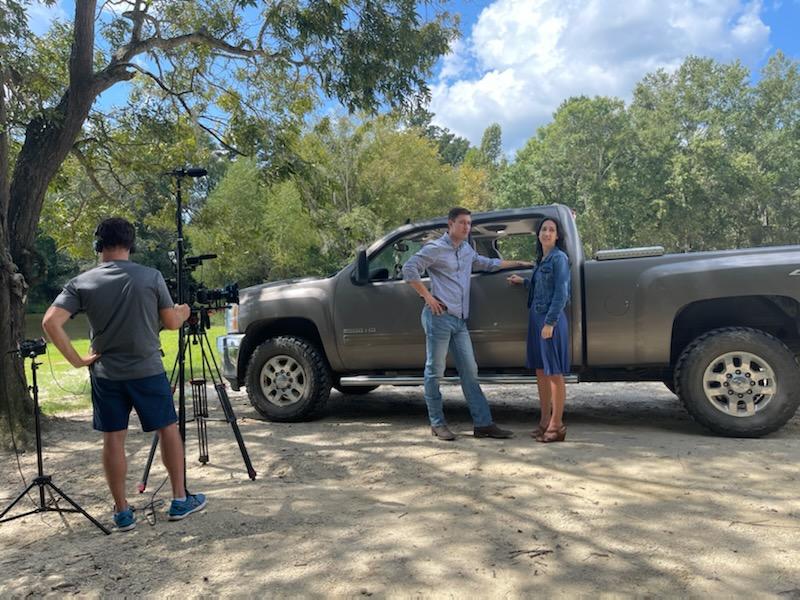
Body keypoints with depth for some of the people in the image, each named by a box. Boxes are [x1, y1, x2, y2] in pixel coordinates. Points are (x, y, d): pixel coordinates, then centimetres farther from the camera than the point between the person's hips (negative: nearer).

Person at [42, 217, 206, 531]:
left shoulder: (81, 283, -3)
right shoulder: (152, 277, -8)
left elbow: (50, 322, -13)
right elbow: (172, 323, -1)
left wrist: (77, 360, -5)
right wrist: (184, 312, 21)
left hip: (105, 374, 2)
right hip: (148, 371, -1)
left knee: (113, 439, 10)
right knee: (168, 429, 12)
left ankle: (122, 512, 18)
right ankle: (180, 500, 19)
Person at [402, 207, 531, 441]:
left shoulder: (466, 249, 20)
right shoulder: (435, 248, -4)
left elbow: (487, 263, 36)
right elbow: (409, 269, -10)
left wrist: (517, 263, 36)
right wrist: (428, 297, -13)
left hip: (459, 320, 8)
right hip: (439, 317, -8)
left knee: (469, 371, 5)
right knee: (434, 371, 0)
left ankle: (483, 423, 8)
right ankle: (437, 424, 9)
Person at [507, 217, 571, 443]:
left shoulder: (559, 258, -9)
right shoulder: (541, 259, 15)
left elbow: (561, 293, -15)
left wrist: (550, 323, -19)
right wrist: (523, 282, 25)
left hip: (551, 320, -9)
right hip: (536, 318, 9)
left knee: (554, 374, -2)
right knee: (541, 372, 13)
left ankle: (556, 425, 6)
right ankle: (545, 421, 22)